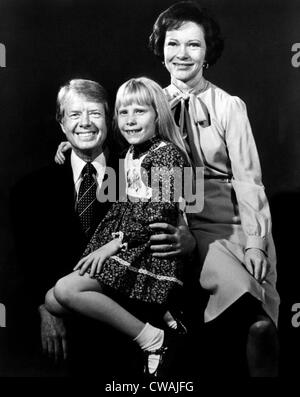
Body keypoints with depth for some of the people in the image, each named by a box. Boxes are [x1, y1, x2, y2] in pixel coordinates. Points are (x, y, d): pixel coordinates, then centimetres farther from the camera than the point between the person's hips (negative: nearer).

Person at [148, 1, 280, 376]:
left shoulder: (230, 106, 1)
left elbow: (247, 177, -4)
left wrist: (255, 243, -13)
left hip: (238, 222, 0)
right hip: (190, 224, 0)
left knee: (262, 324, -16)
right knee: (243, 298, -25)